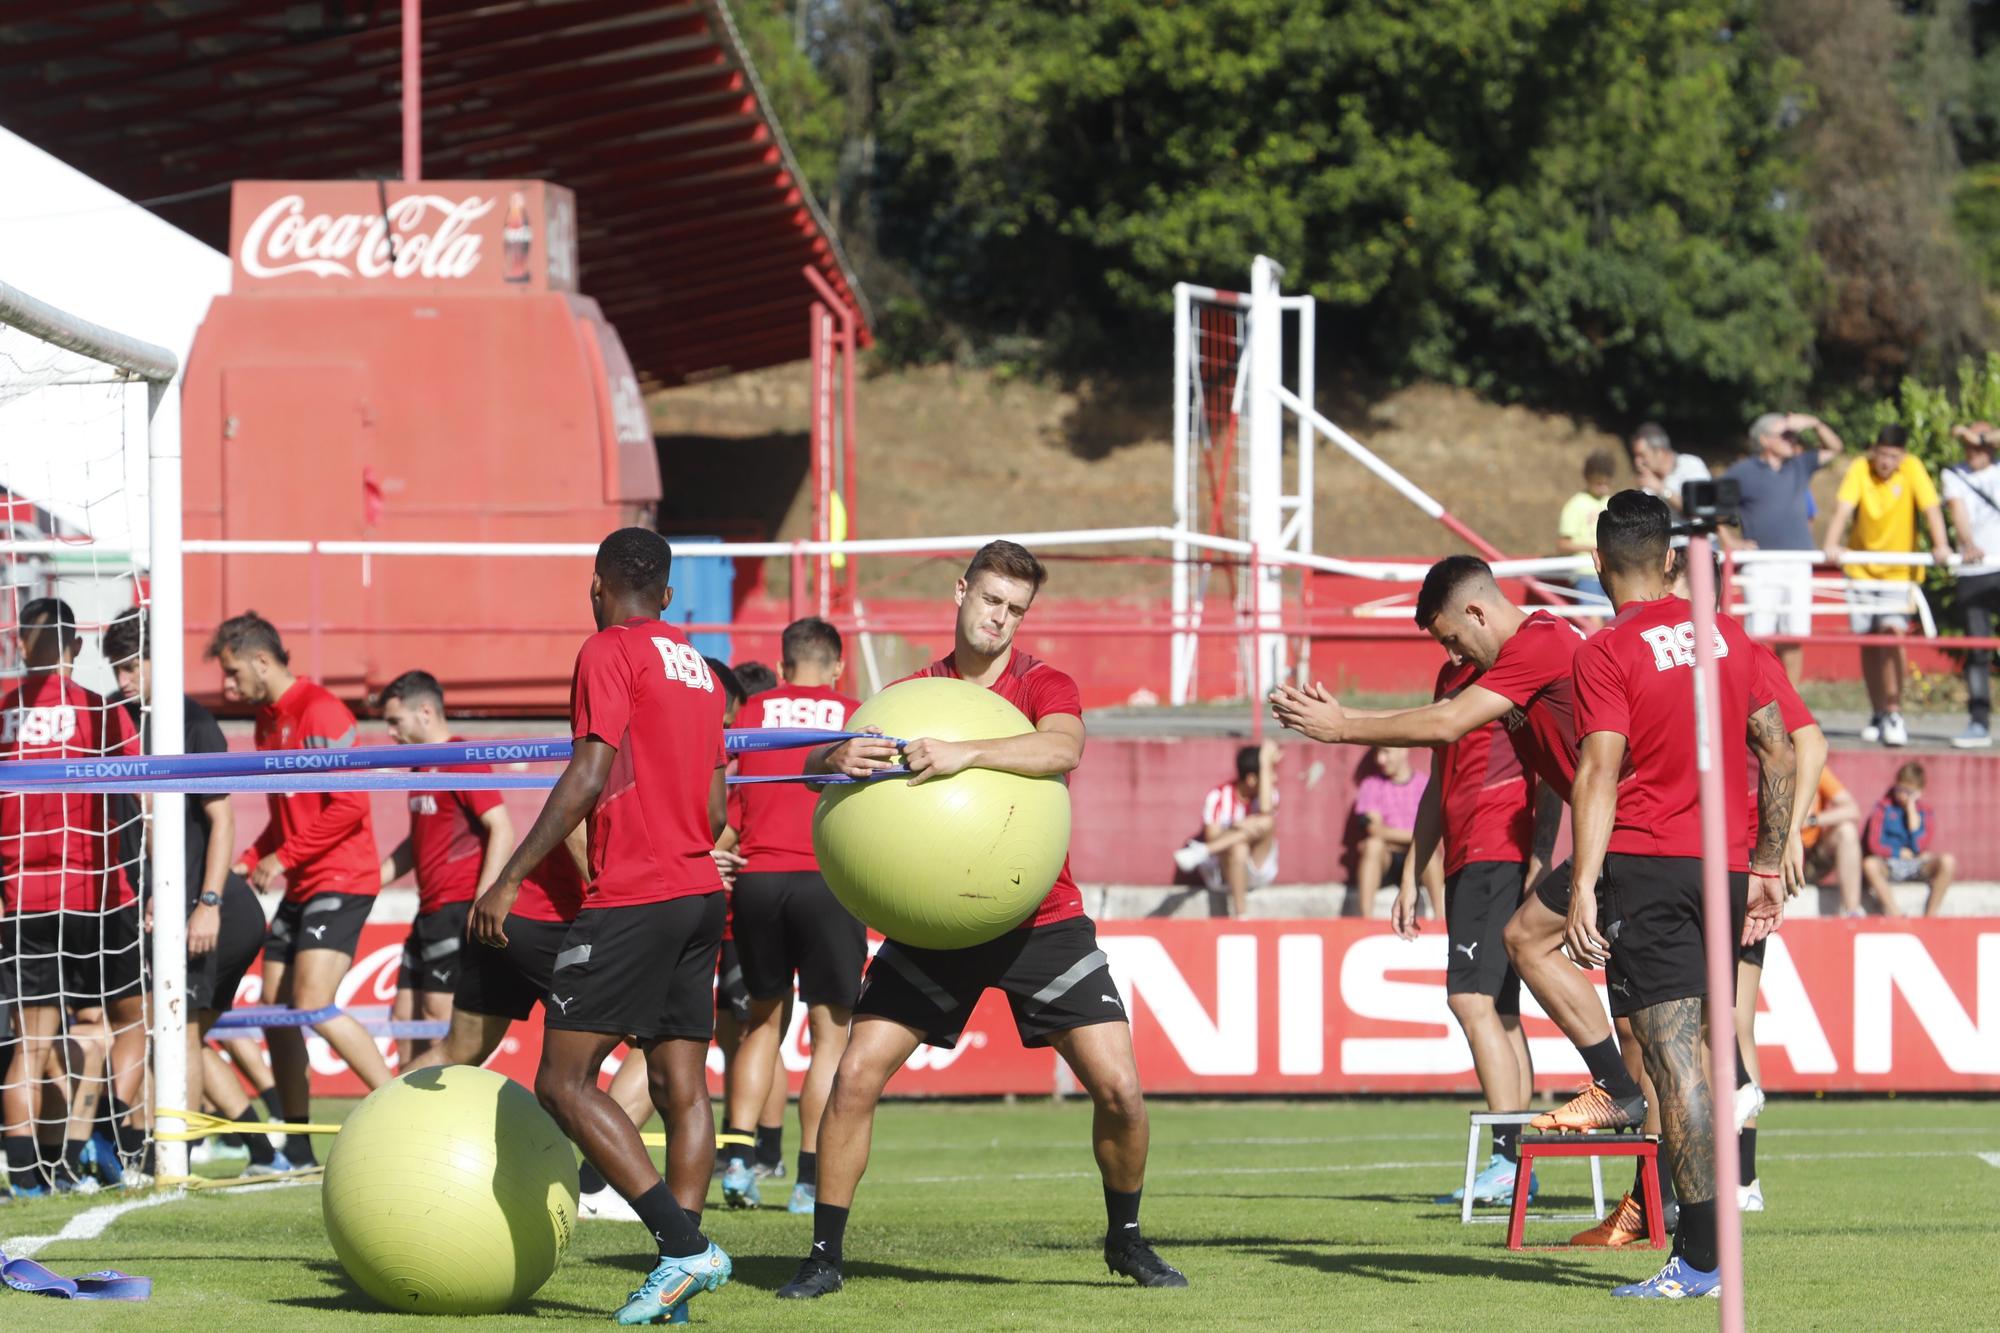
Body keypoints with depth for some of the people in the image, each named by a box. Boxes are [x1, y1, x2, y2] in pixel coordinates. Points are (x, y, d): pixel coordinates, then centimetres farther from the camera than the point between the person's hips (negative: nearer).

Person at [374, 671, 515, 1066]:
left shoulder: (462, 760, -10)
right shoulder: (422, 766, 18)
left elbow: (502, 831, -17)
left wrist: (482, 905, -21)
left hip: (458, 911, -10)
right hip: (431, 911, 10)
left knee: (439, 1018, -11)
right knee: (405, 1015, 10)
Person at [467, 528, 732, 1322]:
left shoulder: (610, 653, -6)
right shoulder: (696, 666, 18)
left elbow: (590, 776, -16)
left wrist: (510, 879, -16)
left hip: (632, 899, -8)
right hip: (700, 892, 9)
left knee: (563, 1081, -8)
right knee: (682, 1086, 5)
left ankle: (685, 1246, -16)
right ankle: (679, 1275, -2)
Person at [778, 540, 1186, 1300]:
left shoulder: (1042, 686, -5)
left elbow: (1062, 748, -28)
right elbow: (814, 766, -5)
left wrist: (965, 754, -43)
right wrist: (838, 759, -30)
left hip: (1040, 920, -1)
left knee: (1118, 1086, -8)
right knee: (856, 1075, -10)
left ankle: (1126, 1239, 16)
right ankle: (824, 1257, 1)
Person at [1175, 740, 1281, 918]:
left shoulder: (1268, 791, -5)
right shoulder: (1219, 796, -12)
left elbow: (1266, 810, -29)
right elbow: (1212, 836, -19)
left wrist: (1266, 765, -28)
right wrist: (1236, 828, -38)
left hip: (1260, 868, 3)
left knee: (1266, 822, -26)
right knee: (1238, 847, -38)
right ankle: (1239, 911, -36)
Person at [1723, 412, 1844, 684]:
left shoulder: (1800, 466, 16)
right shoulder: (1743, 472, 2)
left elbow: (1834, 448, 27)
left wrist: (1814, 424, 9)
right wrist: (1729, 541, -5)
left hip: (1798, 565, 5)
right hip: (1761, 567, -5)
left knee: (1795, 636, 3)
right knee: (1758, 635, -9)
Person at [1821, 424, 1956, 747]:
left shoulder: (1912, 470, -11)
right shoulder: (1860, 469, -10)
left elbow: (1931, 507, -21)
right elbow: (1843, 508, -21)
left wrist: (1940, 545, -37)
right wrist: (1832, 545, -38)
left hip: (1900, 570, -2)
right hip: (1862, 568, 2)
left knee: (1892, 633, -17)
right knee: (1868, 641, 6)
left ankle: (1894, 713, -12)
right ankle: (1879, 715, 20)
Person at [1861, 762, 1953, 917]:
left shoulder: (1925, 811, 4)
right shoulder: (1883, 807, 0)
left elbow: (1919, 846, -12)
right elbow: (1874, 845, -7)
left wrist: (1911, 809, -9)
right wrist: (1900, 853, -9)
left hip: (1917, 868, 2)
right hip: (1888, 867, -2)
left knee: (1947, 861, -28)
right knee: (1870, 864, -37)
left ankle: (1931, 914, -19)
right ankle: (1895, 914, -29)